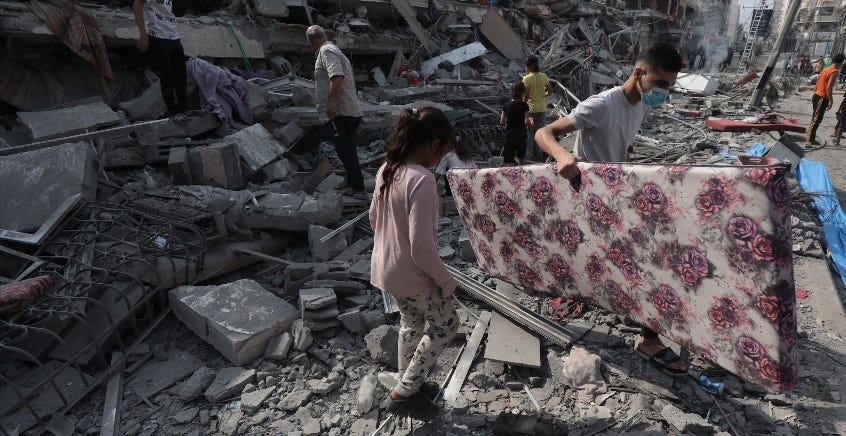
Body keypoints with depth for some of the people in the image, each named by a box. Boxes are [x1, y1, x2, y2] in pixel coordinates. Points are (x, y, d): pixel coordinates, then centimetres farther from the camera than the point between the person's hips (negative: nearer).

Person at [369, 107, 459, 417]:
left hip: (388, 269, 8)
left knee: (411, 324, 26)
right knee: (446, 324, 14)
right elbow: (422, 247, -29)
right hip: (414, 275, -8)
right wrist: (445, 280, -14)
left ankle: (408, 386, 45)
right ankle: (402, 393, 23)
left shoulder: (387, 169, -1)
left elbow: (374, 217, 11)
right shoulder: (422, 180, -29)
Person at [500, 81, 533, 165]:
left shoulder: (506, 106, -3)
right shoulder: (524, 106, -9)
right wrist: (531, 123, 5)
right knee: (522, 159, 21)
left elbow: (502, 123, -2)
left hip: (509, 136, 0)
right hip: (521, 136, 0)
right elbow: (526, 122, -16)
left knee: (510, 162, 0)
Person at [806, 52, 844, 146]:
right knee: (816, 120, -7)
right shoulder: (834, 72, -13)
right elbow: (828, 88, -20)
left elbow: (817, 84, 17)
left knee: (816, 119, 13)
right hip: (822, 99, -9)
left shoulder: (825, 70, 14)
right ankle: (809, 140, -7)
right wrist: (831, 101, -15)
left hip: (817, 96, 9)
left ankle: (811, 138, 18)